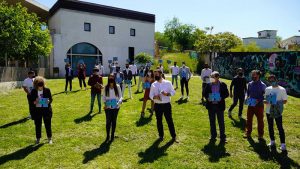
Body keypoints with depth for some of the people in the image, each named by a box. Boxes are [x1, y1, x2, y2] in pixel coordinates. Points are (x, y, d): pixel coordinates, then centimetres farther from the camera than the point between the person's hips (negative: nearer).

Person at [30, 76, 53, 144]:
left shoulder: (47, 90, -3)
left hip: (46, 109, -1)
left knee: (48, 124, 5)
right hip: (37, 110, 1)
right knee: (38, 125, 9)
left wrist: (48, 101, -19)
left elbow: (51, 98, 2)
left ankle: (49, 138, 19)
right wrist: (34, 102, -18)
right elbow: (31, 100, 3)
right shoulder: (33, 91, -1)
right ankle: (38, 138, 25)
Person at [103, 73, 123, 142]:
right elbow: (104, 96, 4)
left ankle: (112, 135, 24)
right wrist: (104, 103, -12)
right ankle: (107, 136, 15)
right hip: (108, 107, 0)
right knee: (108, 121, -1)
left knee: (114, 121, 10)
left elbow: (120, 96, 0)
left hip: (115, 107, 0)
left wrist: (119, 102, -19)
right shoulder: (106, 87, -2)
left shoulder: (117, 87, -3)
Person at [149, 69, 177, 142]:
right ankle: (161, 136, 28)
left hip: (167, 104, -2)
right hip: (157, 105, 2)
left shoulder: (168, 83, -3)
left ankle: (173, 136, 17)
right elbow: (150, 95, 4)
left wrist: (167, 94, -19)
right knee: (159, 121, 11)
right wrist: (154, 97, -18)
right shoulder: (153, 84, 3)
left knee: (169, 120, 4)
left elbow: (173, 92, 0)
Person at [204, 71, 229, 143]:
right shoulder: (209, 85, 2)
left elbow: (227, 94, -1)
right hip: (211, 105, 3)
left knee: (221, 122, 4)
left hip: (219, 105, -2)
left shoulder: (223, 85, -4)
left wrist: (221, 98, -18)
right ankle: (213, 136, 25)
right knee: (212, 122, 12)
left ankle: (222, 137, 15)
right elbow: (205, 93, 8)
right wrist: (207, 98, -12)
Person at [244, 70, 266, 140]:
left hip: (259, 105, -3)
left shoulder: (262, 85, -8)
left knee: (260, 120, 7)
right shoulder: (250, 84, 4)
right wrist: (247, 97, -6)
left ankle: (260, 135, 22)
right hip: (250, 104, 4)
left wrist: (259, 100, -20)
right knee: (249, 119, 11)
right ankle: (248, 133, 25)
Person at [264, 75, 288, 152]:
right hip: (269, 111, 4)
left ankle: (283, 144, 3)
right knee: (270, 127, 13)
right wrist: (267, 102, -11)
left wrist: (279, 102, -19)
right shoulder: (267, 89, 7)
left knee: (280, 127, -4)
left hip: (278, 112, -4)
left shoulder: (282, 89, -4)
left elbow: (285, 101, -1)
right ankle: (272, 141, 26)